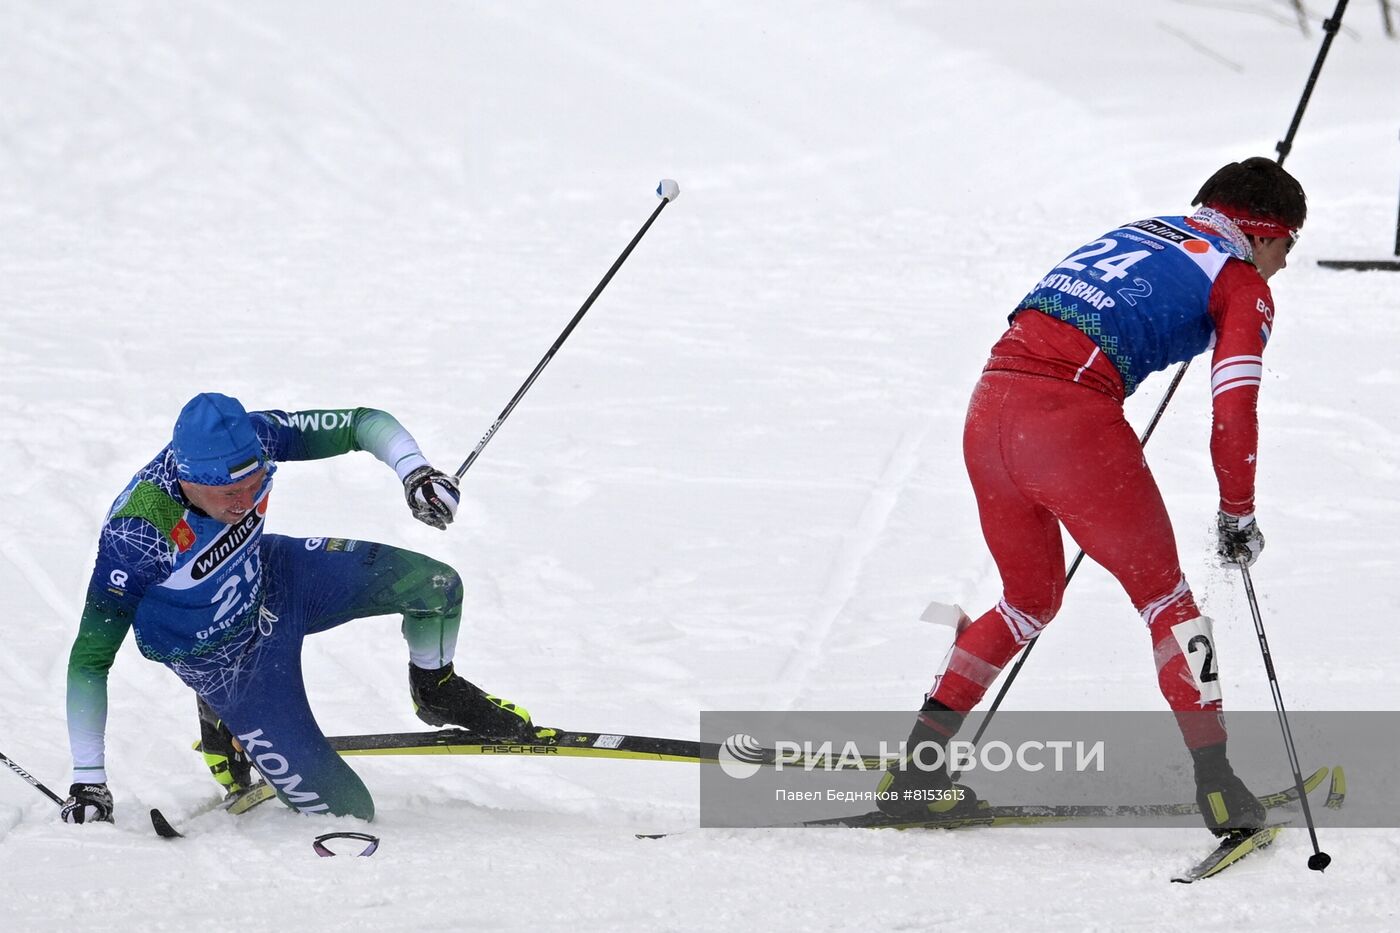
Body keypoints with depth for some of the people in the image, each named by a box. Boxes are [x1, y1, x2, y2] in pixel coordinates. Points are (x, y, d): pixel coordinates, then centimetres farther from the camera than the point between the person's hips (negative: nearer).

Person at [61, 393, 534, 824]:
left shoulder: (250, 439, -27)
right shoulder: (136, 536, -39)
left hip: (273, 576, 5)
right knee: (346, 811, -6)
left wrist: (415, 470, -35)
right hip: (226, 658, -5)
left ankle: (437, 691, 23)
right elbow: (89, 661, -32)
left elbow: (362, 423, -14)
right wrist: (87, 781, -31)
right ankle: (224, 724, 20)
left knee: (437, 586, -11)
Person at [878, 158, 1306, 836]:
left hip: (989, 406, 7)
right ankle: (1216, 784, 0)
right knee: (1165, 600, 7)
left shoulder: (1134, 234, 30)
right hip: (1070, 416, -7)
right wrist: (1237, 513, 9)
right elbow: (1233, 410, -3)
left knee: (1030, 601, 23)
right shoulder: (1244, 284, 9)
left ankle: (915, 762, 17)